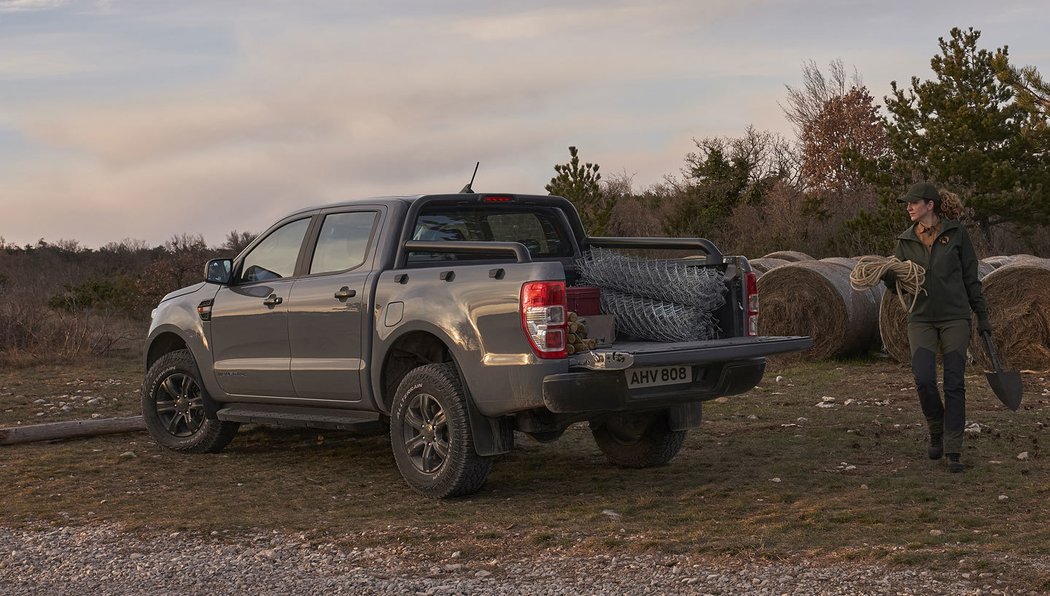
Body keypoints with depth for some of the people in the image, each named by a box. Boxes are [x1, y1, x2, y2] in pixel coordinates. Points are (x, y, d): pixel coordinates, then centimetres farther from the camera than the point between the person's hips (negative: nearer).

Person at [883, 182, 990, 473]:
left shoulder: (956, 233, -2)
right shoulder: (906, 240, 7)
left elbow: (971, 277, 3)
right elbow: (896, 282, 6)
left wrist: (982, 316, 2)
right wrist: (884, 272, -16)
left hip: (955, 318, -2)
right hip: (921, 320, 2)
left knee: (954, 384, -3)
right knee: (924, 380, -12)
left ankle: (953, 452, 2)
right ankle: (936, 432, 15)